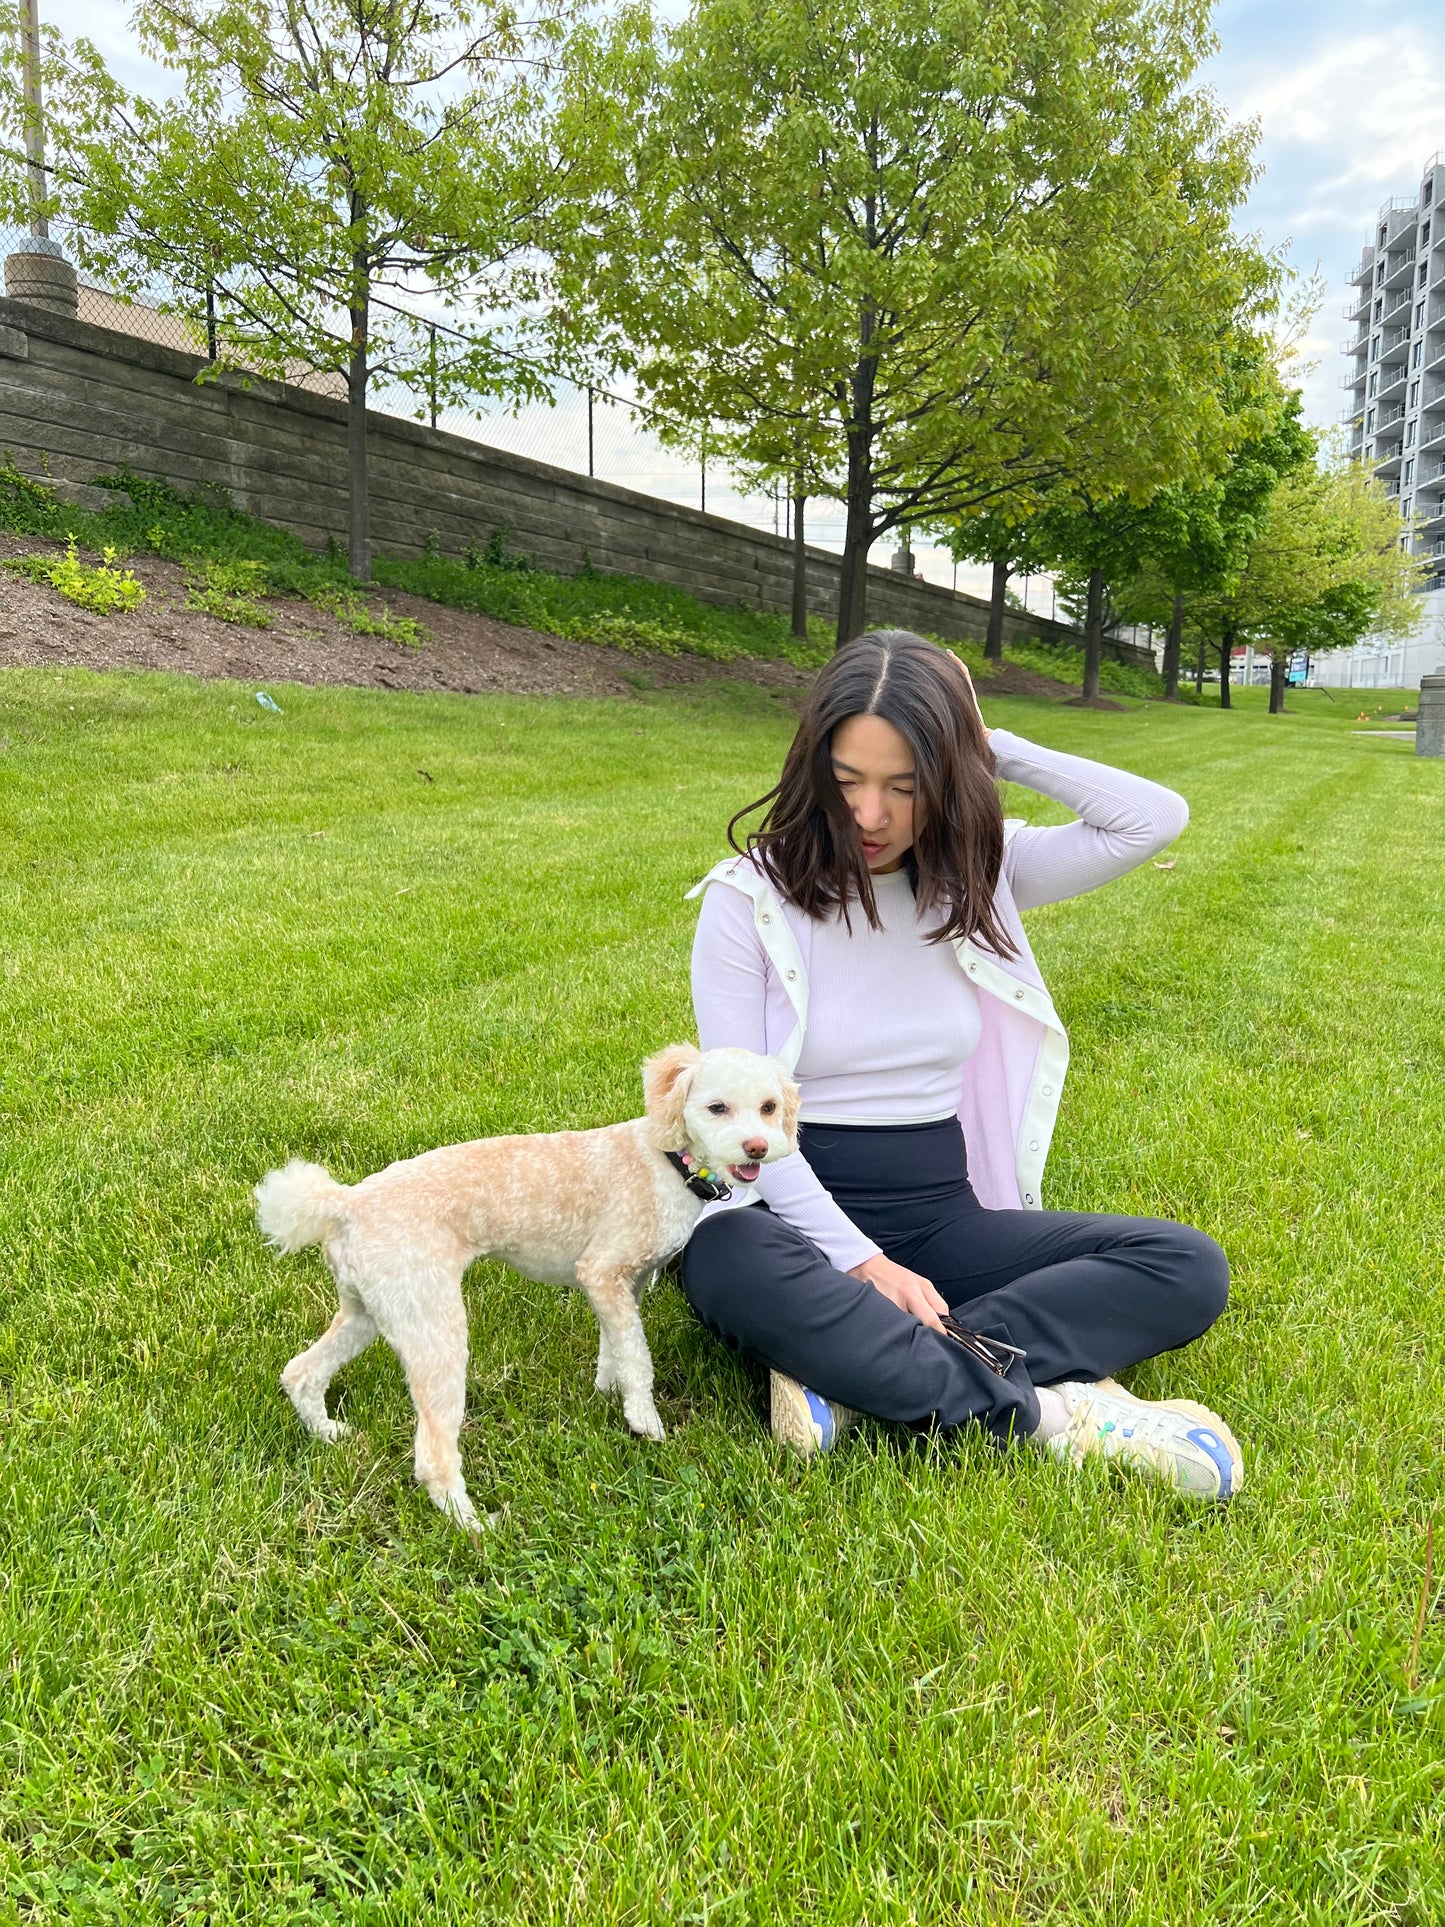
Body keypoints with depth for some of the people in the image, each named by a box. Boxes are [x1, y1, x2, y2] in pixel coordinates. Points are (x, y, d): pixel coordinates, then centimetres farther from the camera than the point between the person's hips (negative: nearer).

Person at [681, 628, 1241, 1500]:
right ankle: (1053, 1412, -27)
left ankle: (856, 1366, -26)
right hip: (799, 1219, -3)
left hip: (943, 1220, 4)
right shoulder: (751, 896, -6)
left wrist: (994, 747, -5)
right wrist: (861, 1262, -20)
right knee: (736, 1267, -40)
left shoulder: (974, 876, 4)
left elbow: (1157, 817, -6)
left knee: (1189, 1267, -17)